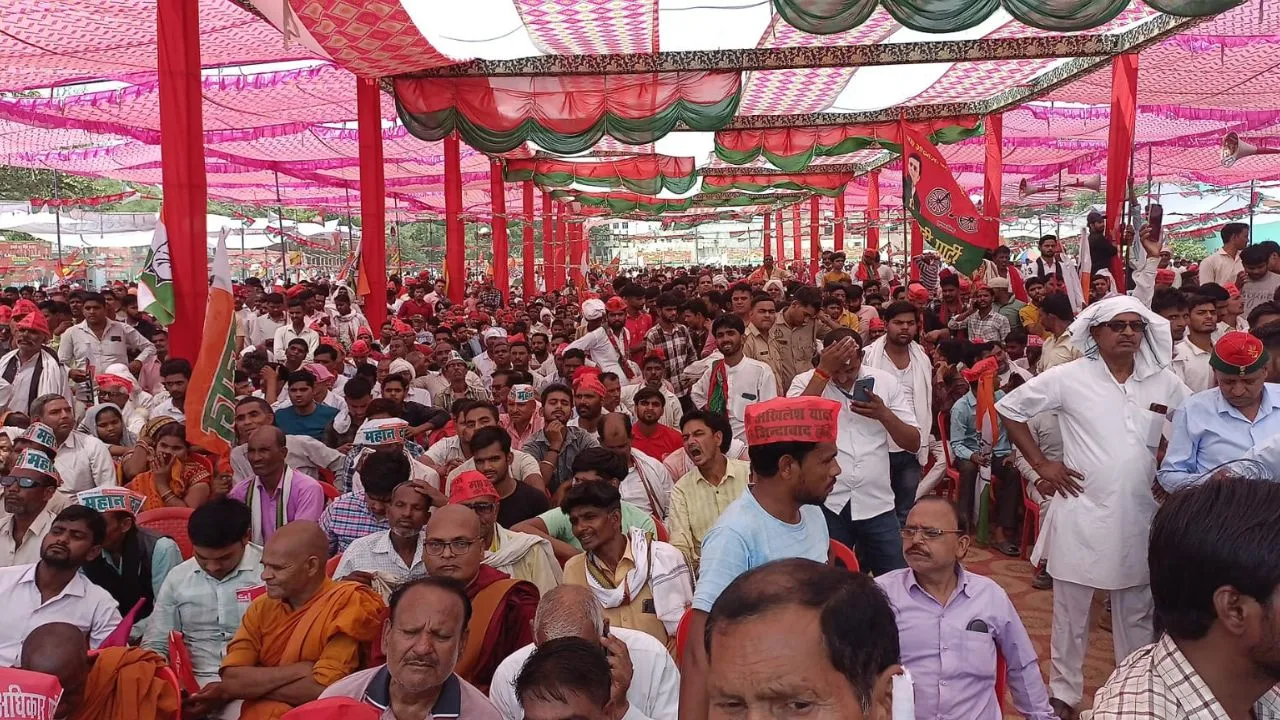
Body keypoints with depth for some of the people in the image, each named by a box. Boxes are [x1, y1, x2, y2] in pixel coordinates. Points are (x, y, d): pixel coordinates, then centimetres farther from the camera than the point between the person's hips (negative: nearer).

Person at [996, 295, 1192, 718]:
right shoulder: (1068, 378, -8)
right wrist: (1040, 464, -5)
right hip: (1081, 512, -3)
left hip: (1139, 516, 3)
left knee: (1138, 614, 15)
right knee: (1071, 612, 9)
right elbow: (1008, 409, -1)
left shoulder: (1165, 383, 1)